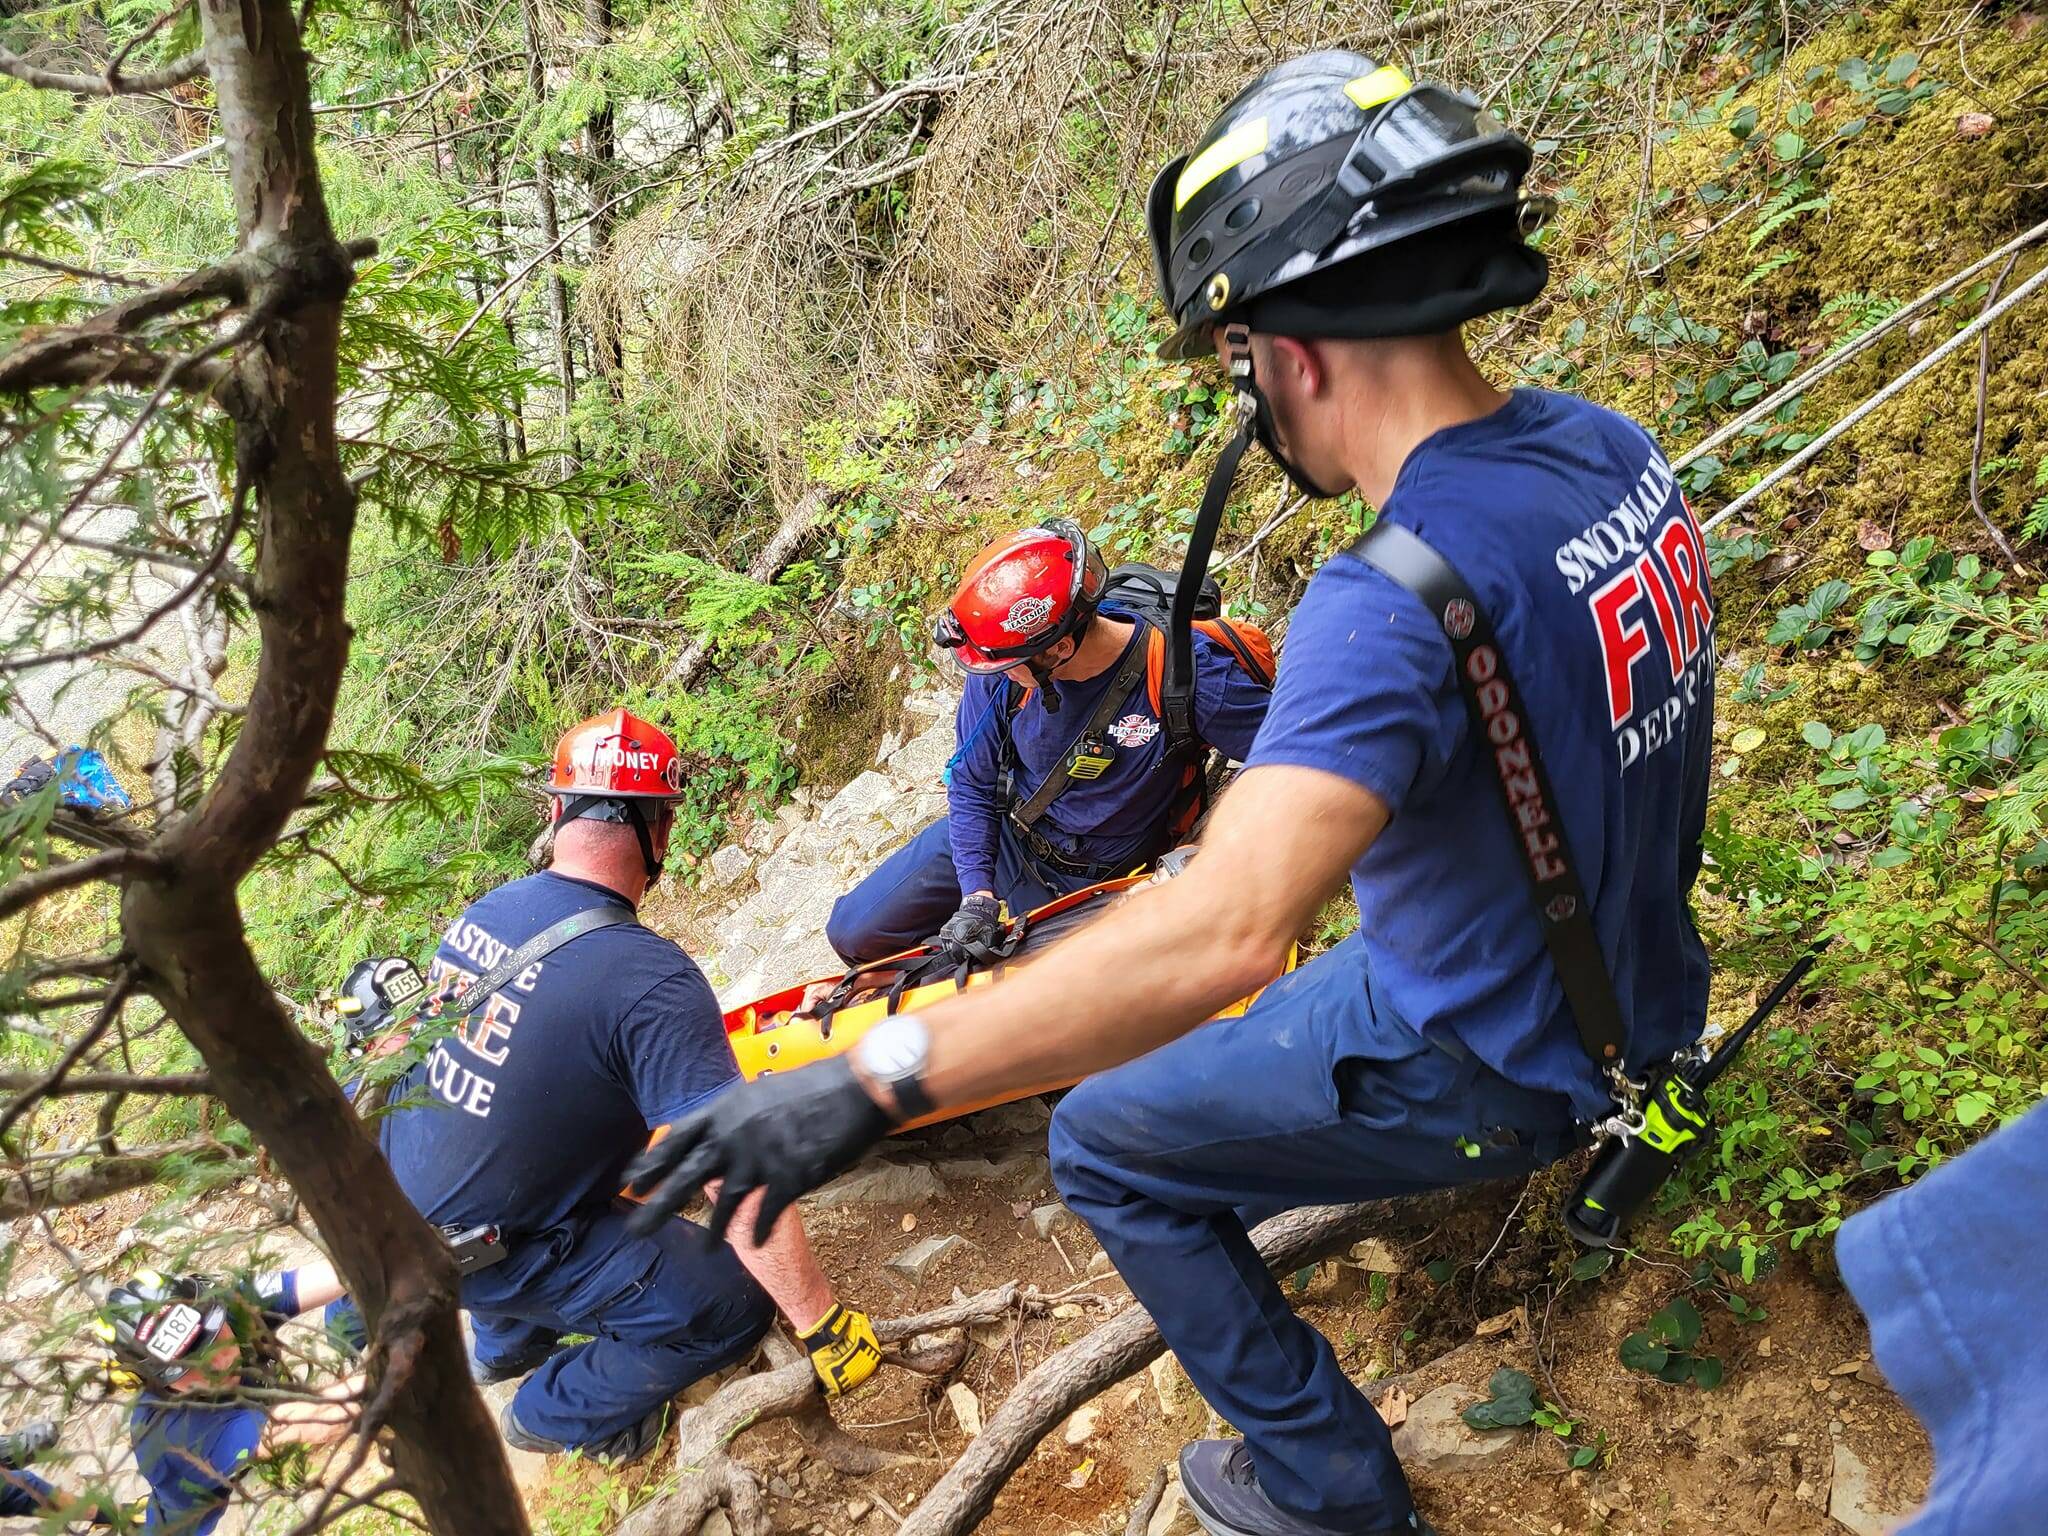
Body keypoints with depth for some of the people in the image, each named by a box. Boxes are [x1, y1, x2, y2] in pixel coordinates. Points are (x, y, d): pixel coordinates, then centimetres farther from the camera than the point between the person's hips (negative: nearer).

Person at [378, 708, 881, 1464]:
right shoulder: (651, 981, -28)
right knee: (733, 1307, -2)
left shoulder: (485, 910, -5)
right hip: (476, 1250, -8)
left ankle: (506, 1343, 40)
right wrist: (822, 1321, -18)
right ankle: (550, 1412, 17)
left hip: (391, 1190, 8)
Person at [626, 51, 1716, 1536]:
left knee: (1108, 1149, 6)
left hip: (1493, 1062, -8)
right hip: (1642, 979, 8)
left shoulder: (1392, 604, -37)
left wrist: (869, 1083, -45)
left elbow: (1222, 928, -47)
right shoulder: (1605, 438, -9)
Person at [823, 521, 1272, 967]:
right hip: (999, 835, 3)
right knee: (856, 933, -2)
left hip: (1091, 878, -2)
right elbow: (971, 784, -9)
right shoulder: (1001, 667, -22)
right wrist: (977, 895, -19)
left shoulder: (1191, 674, -34)